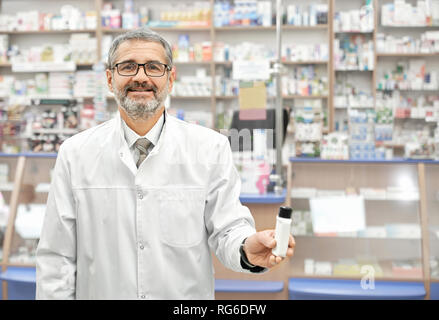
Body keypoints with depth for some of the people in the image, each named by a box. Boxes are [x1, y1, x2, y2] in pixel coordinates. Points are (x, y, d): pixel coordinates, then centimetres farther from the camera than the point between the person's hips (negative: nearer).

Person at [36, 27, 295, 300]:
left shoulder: (212, 148, -8)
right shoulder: (75, 153, -6)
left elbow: (226, 228, -9)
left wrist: (247, 249, -29)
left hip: (188, 294, 0)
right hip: (101, 291, 1)